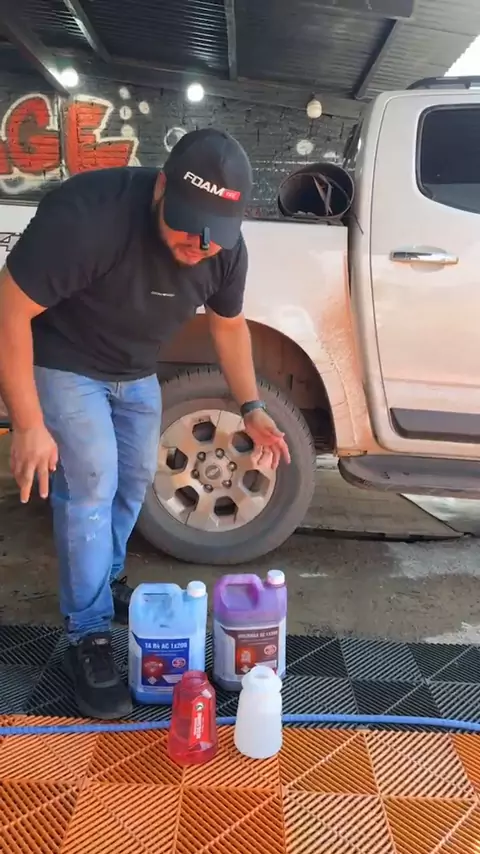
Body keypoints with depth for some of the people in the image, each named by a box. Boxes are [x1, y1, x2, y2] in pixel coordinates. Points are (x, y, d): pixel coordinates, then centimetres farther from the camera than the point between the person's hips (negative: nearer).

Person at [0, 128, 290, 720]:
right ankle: (88, 637, 4)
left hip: (135, 371, 6)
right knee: (91, 486, -12)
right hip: (63, 364, -6)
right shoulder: (87, 215, -37)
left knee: (135, 479, 14)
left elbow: (228, 323, 2)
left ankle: (107, 584, 38)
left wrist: (250, 408, -5)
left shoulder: (225, 248, -17)